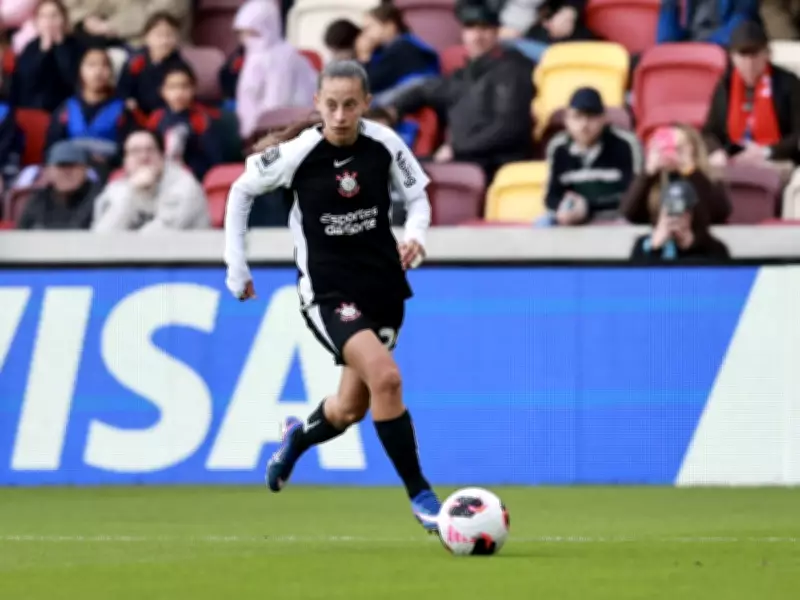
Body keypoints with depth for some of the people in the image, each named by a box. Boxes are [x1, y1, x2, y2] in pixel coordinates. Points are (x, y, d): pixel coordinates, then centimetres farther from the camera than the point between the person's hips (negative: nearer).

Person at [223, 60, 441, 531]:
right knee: (386, 377, -26)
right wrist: (236, 265, 4)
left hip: (383, 285, 4)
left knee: (351, 409, 13)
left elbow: (418, 196, 5)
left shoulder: (384, 143, -9)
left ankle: (297, 438, 49)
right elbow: (242, 191, 3)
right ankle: (420, 495, -15)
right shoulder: (297, 153, -14)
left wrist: (416, 235, -16)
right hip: (328, 292, -4)